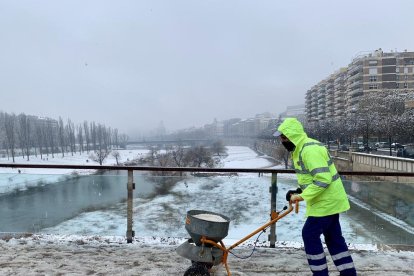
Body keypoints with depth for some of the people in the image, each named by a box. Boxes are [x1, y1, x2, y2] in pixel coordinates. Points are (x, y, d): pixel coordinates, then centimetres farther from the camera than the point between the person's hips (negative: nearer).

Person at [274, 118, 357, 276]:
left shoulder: (310, 149, -24)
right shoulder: (301, 149, 10)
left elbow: (323, 179, -29)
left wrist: (303, 196, -24)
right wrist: (299, 191, 7)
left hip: (327, 201, -10)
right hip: (330, 199, 10)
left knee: (310, 234, -2)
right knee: (333, 236, 17)